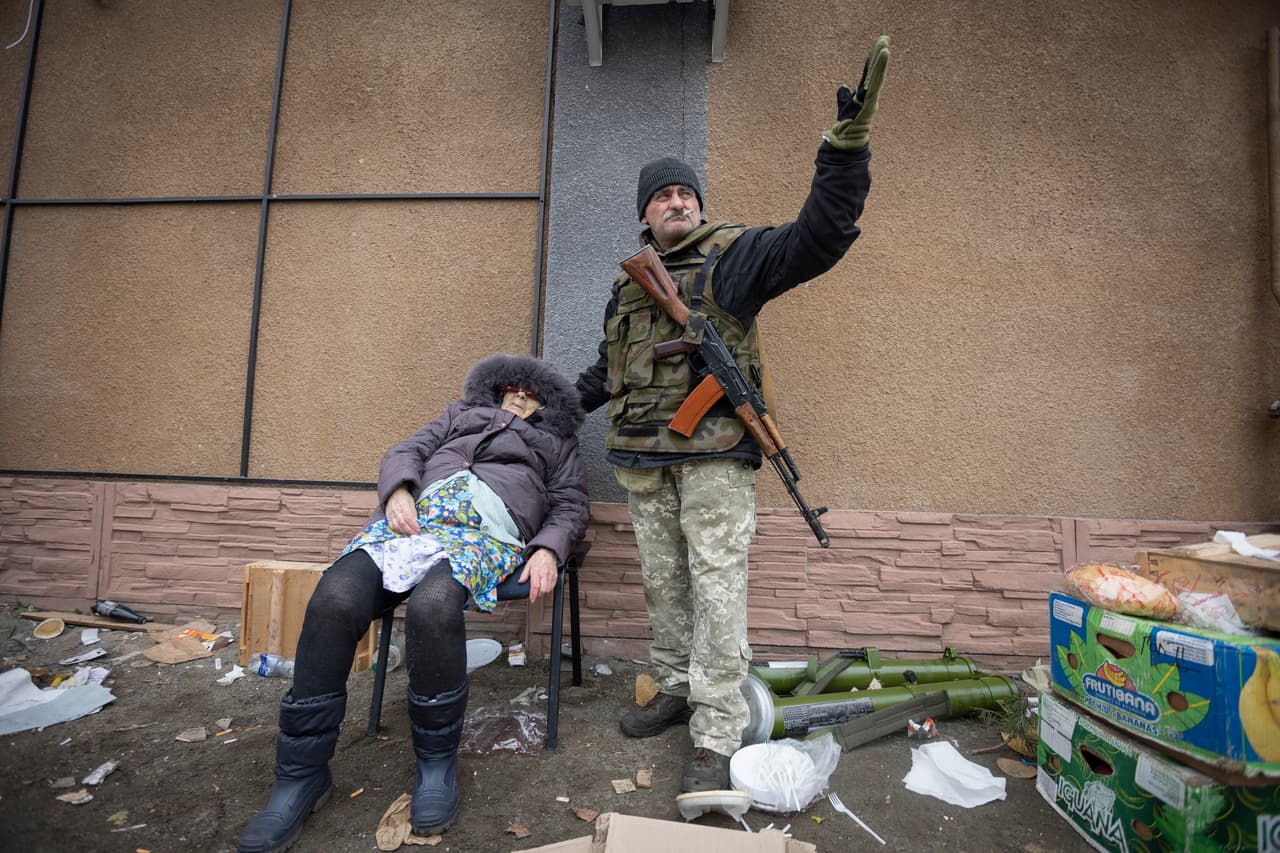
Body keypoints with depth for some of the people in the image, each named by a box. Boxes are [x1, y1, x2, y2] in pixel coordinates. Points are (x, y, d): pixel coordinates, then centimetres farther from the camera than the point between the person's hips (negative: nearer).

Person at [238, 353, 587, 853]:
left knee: (432, 605, -35)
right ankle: (301, 774, -7)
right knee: (333, 600, -25)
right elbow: (406, 452, 22)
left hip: (488, 528, -2)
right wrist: (398, 491, -2)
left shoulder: (556, 442, 29)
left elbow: (569, 506, 16)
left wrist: (548, 549, -5)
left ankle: (437, 760, -11)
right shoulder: (462, 413, 35)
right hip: (415, 513, 3)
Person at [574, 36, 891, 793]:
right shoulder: (630, 282, 19)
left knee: (716, 591, -4)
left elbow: (816, 238, -12)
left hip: (714, 456, -6)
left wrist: (847, 147, -22)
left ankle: (717, 740, 8)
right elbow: (609, 368, 27)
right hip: (643, 459, 6)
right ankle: (678, 691, 32)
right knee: (664, 584, 14)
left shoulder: (731, 256, 2)